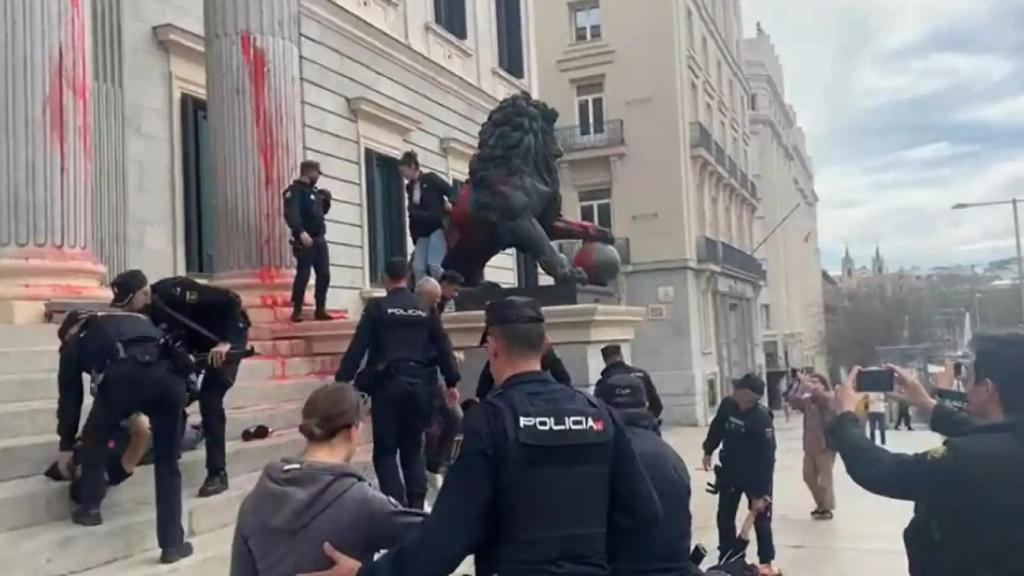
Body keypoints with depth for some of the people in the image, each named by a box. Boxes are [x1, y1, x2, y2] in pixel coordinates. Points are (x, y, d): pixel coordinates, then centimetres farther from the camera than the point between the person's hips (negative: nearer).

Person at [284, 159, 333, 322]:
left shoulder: (314, 191, 17)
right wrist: (301, 232, -36)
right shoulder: (295, 190, -9)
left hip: (320, 239, 8)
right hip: (305, 241, -8)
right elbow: (291, 214, -23)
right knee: (303, 275, -7)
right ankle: (296, 311, 1)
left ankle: (320, 309, 12)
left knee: (324, 275, 5)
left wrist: (327, 200, 7)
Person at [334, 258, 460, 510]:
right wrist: (451, 382, 14)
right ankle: (417, 505, 7)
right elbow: (443, 347, 7)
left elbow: (358, 347, -5)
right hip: (420, 383, 3)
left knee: (385, 451, 5)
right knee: (413, 449, 14)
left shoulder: (377, 307, -2)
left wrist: (342, 381, -1)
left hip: (388, 383, -3)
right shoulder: (426, 308, 6)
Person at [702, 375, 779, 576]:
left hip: (755, 476, -5)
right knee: (724, 517, 11)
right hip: (729, 472, 5)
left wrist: (760, 494, -26)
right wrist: (708, 451, 18)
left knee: (760, 518, 5)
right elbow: (717, 427, 9)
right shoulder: (727, 405, -13)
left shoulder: (762, 419, -28)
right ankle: (726, 560, 23)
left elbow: (766, 458, -26)